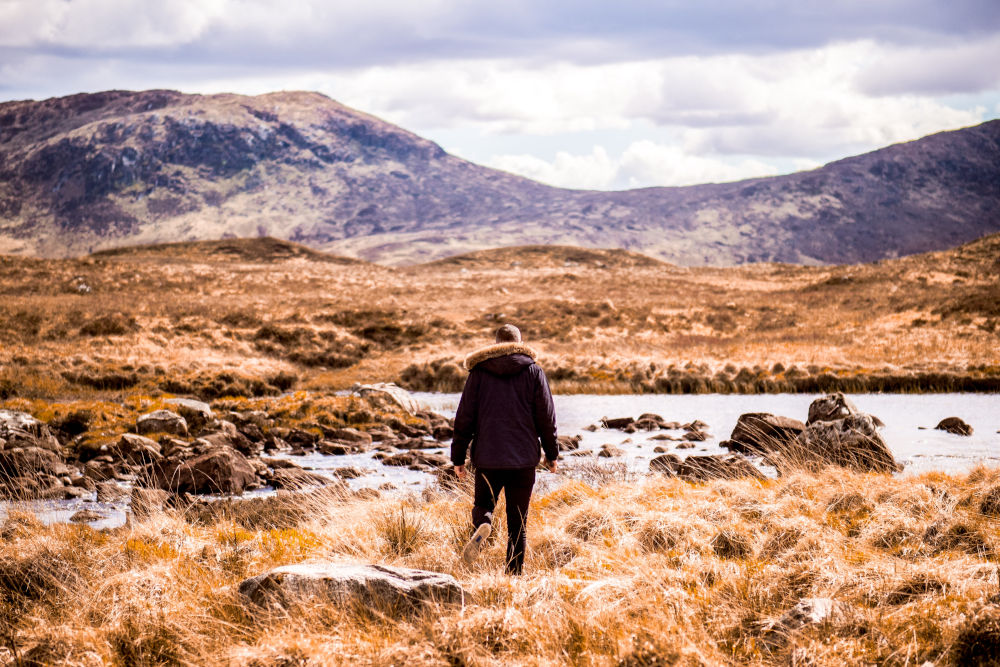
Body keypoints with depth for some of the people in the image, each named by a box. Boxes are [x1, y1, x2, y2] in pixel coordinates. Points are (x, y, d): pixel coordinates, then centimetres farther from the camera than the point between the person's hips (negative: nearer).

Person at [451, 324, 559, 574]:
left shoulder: (478, 372, 3)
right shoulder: (534, 372, 3)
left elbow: (464, 418, 2)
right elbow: (546, 418, 3)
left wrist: (458, 457, 9)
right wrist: (551, 454, 14)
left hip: (487, 457, 0)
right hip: (524, 459, 0)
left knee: (483, 504, 16)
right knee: (518, 521, 8)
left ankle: (482, 526, -18)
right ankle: (515, 573, 4)